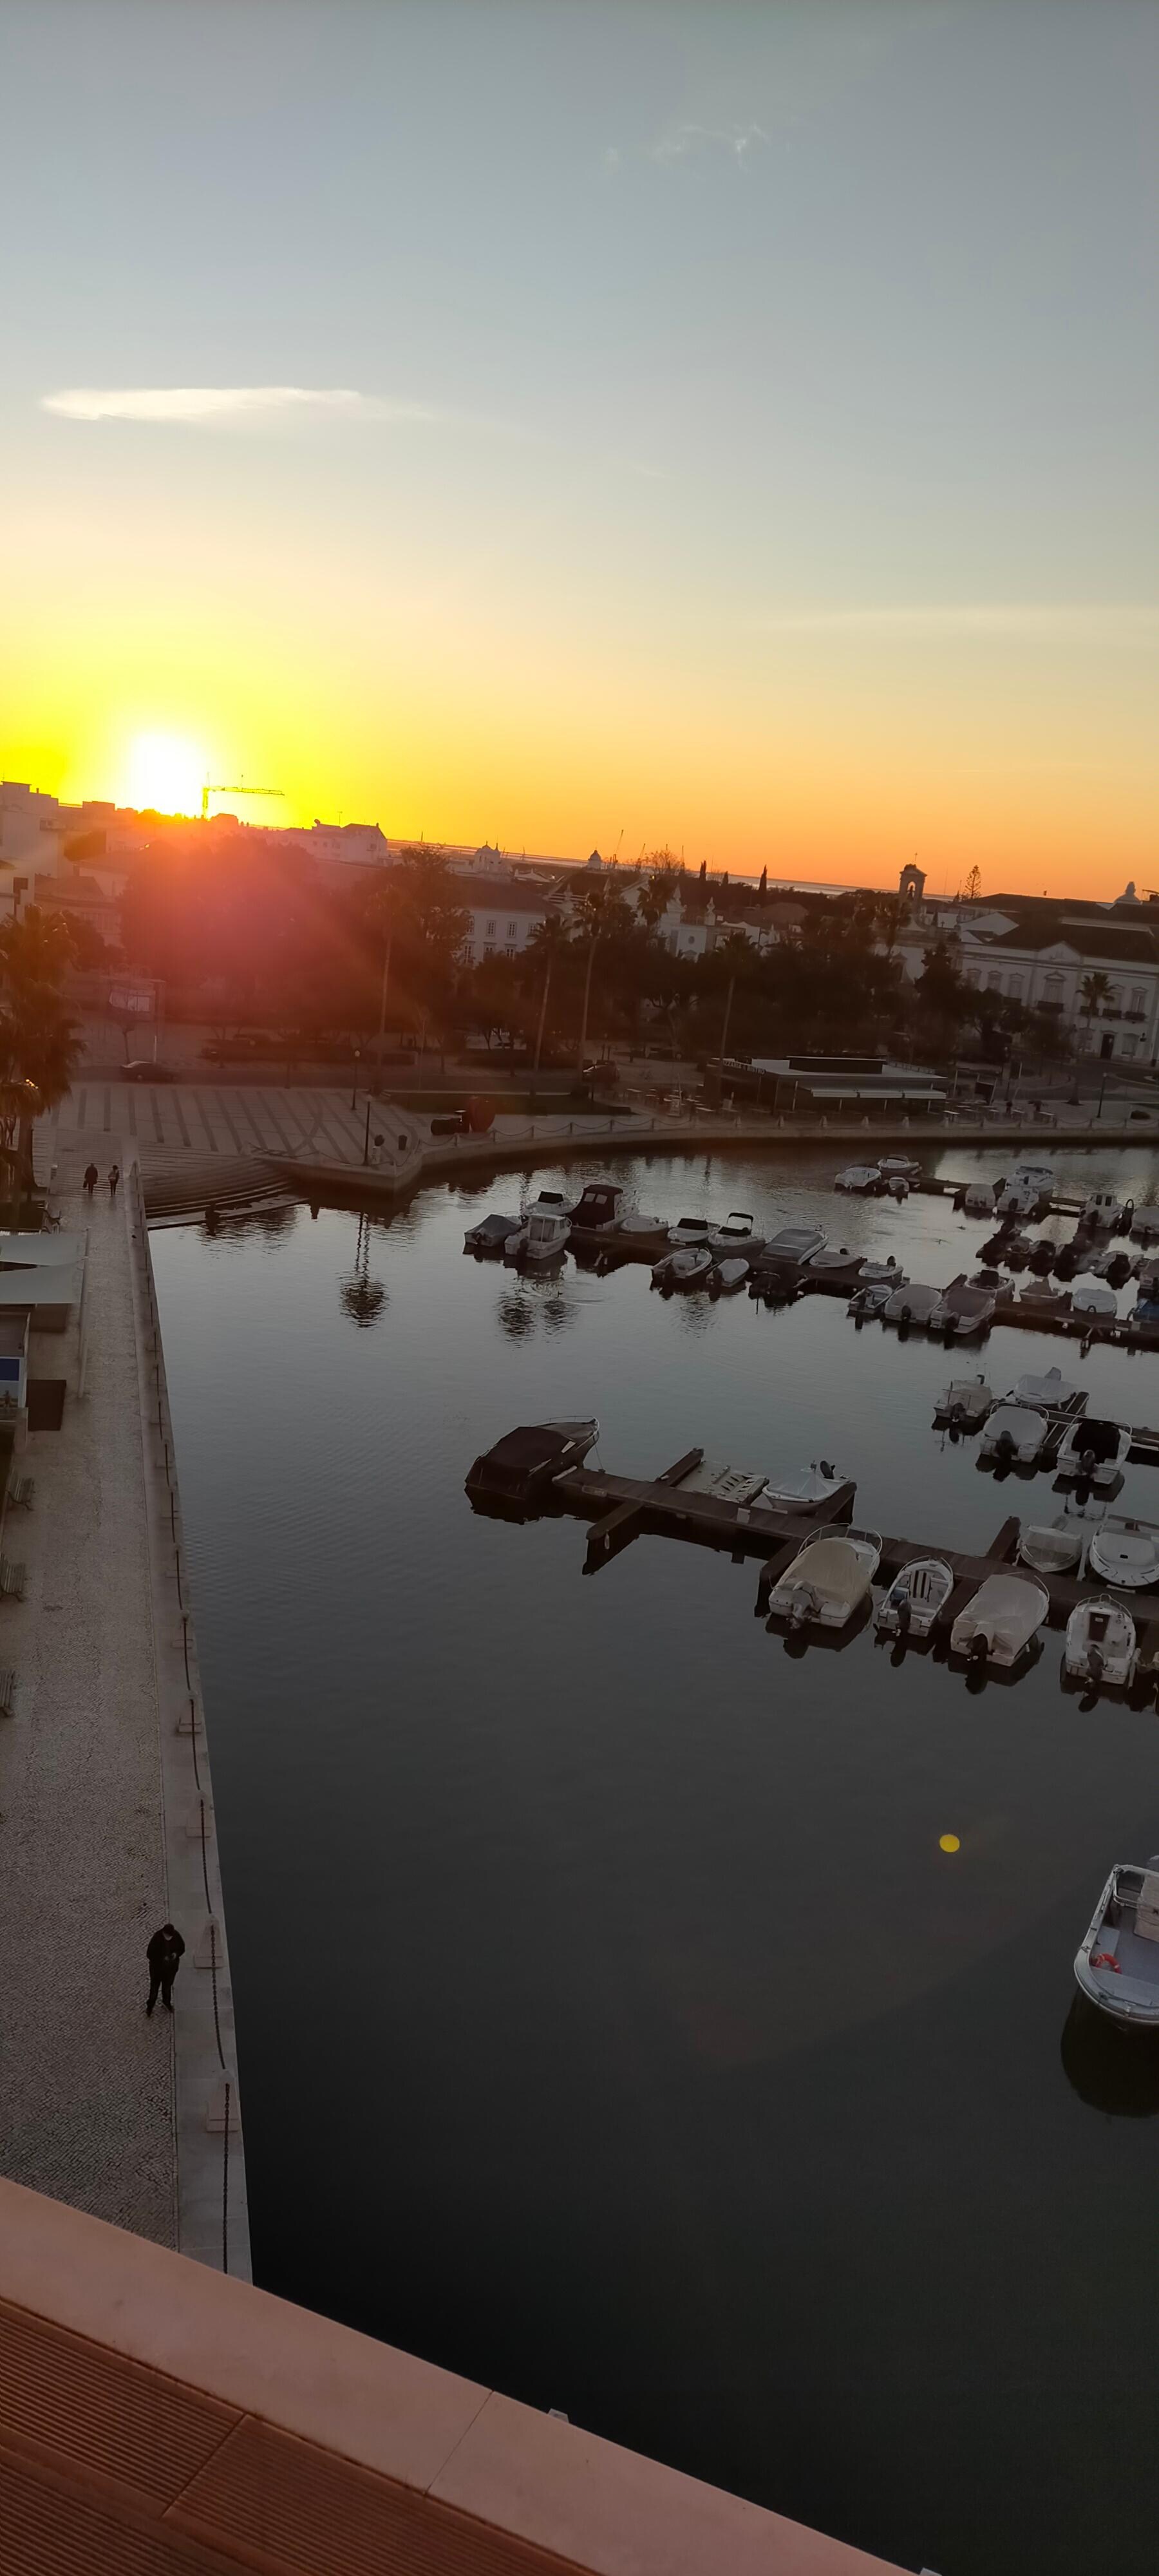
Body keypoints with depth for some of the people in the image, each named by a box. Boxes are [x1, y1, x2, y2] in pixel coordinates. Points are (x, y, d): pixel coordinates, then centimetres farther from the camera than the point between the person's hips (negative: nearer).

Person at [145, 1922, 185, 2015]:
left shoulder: (176, 1936, -20)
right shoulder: (157, 1938, -31)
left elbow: (182, 1947, -3)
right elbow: (150, 1954, -23)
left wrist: (176, 1954, -22)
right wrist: (162, 1958, -31)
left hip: (171, 1967, 3)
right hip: (157, 1967, -3)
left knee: (168, 1985, 25)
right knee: (154, 1986, 17)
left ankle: (167, 2002, 51)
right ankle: (150, 2006, 42)